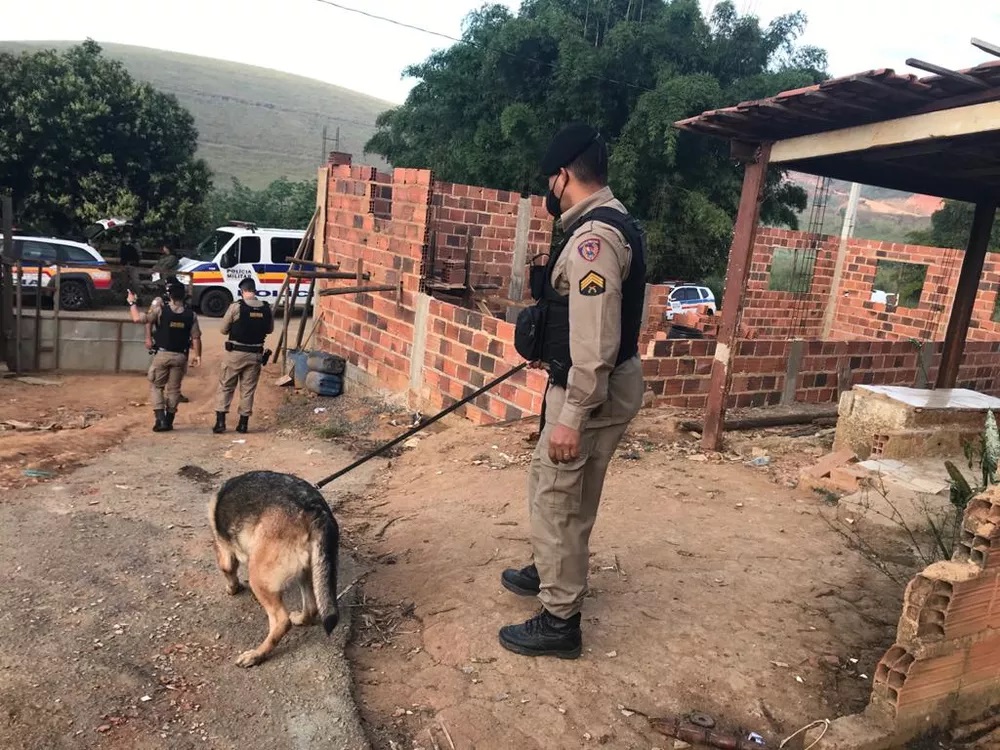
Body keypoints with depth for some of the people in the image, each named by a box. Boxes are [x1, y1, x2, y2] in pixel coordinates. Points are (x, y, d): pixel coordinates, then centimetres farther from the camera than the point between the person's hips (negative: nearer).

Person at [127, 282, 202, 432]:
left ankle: (160, 419, -2)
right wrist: (197, 355, 7)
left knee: (157, 386, 11)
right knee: (174, 389, 12)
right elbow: (196, 337, -2)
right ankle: (169, 421, 15)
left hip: (162, 354, -2)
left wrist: (132, 302, 0)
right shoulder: (191, 314, -2)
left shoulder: (160, 310, -9)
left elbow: (138, 318, -15)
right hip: (180, 356, 2)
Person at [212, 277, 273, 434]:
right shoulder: (266, 308, -2)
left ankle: (220, 421, 6)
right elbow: (270, 329, 12)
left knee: (225, 386, 9)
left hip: (235, 353, -3)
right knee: (248, 389, 11)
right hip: (255, 354, 3)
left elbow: (224, 330, -2)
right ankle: (243, 423, 14)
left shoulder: (236, 306, -11)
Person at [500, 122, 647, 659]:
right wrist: (553, 354, 28)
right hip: (607, 382, 10)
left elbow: (596, 339, -28)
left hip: (592, 392, -10)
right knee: (566, 494, 24)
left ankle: (560, 622, 13)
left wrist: (571, 416, -26)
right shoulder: (610, 223, 11)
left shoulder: (593, 237, -23)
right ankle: (552, 573, 43)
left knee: (555, 498, 0)